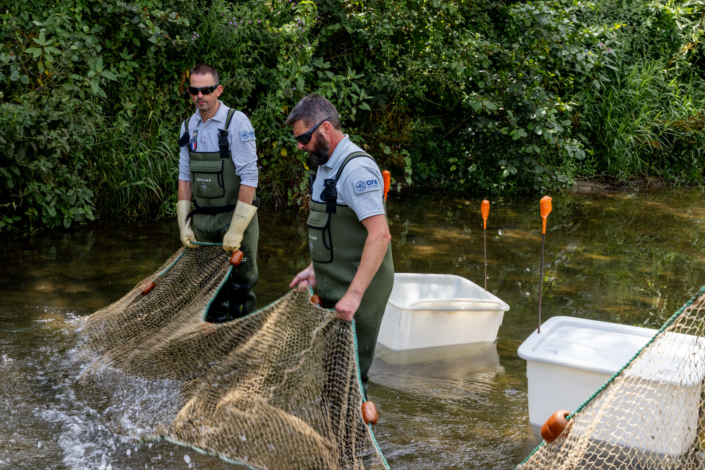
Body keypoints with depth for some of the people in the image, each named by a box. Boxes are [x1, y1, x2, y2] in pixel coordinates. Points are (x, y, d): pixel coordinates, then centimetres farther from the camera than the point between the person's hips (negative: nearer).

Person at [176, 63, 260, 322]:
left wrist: (236, 230, -19)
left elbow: (249, 177, -16)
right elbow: (185, 176, 13)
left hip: (235, 215, -5)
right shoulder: (188, 126, 7)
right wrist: (183, 223, 6)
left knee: (240, 285, 0)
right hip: (202, 220, 5)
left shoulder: (237, 122, -12)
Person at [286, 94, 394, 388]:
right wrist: (314, 268, 15)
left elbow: (380, 235, -28)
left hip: (358, 292, -10)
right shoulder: (327, 165, 13)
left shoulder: (357, 169, -20)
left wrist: (354, 295, -31)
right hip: (332, 288, 10)